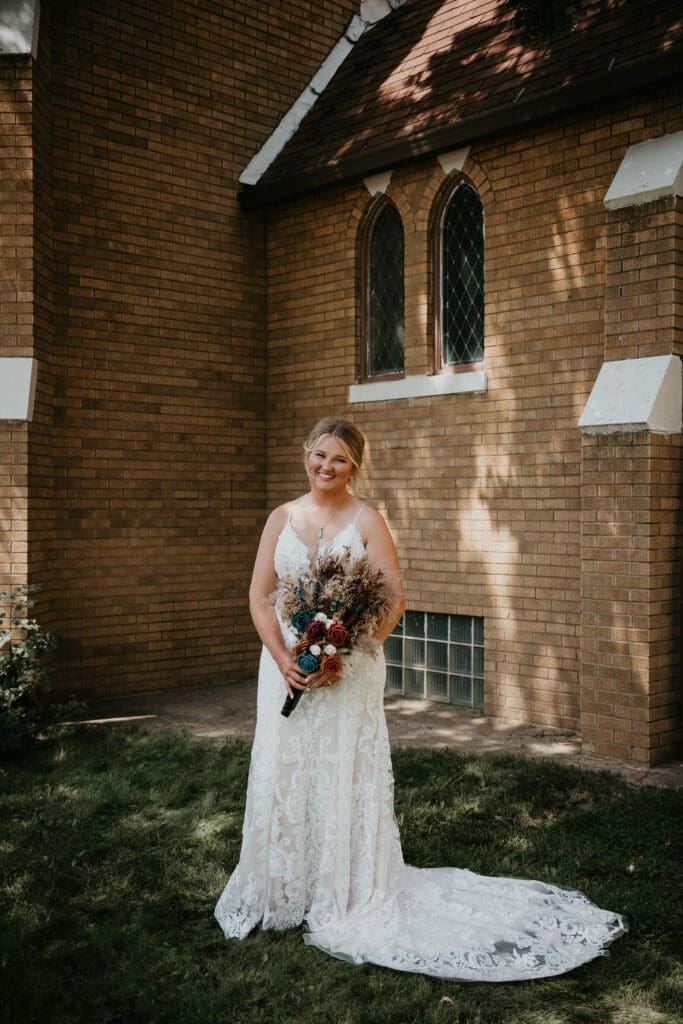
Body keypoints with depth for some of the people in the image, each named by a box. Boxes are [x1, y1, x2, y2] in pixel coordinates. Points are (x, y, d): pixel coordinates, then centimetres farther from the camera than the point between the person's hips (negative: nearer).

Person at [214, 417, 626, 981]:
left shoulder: (367, 520, -4)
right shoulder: (282, 518, 6)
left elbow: (394, 602, -9)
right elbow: (259, 596, 3)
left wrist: (339, 657, -17)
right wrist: (283, 658, -11)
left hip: (349, 673, -3)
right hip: (288, 666, 3)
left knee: (344, 779, 3)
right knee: (282, 777, 9)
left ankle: (347, 901, 18)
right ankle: (285, 893, 26)